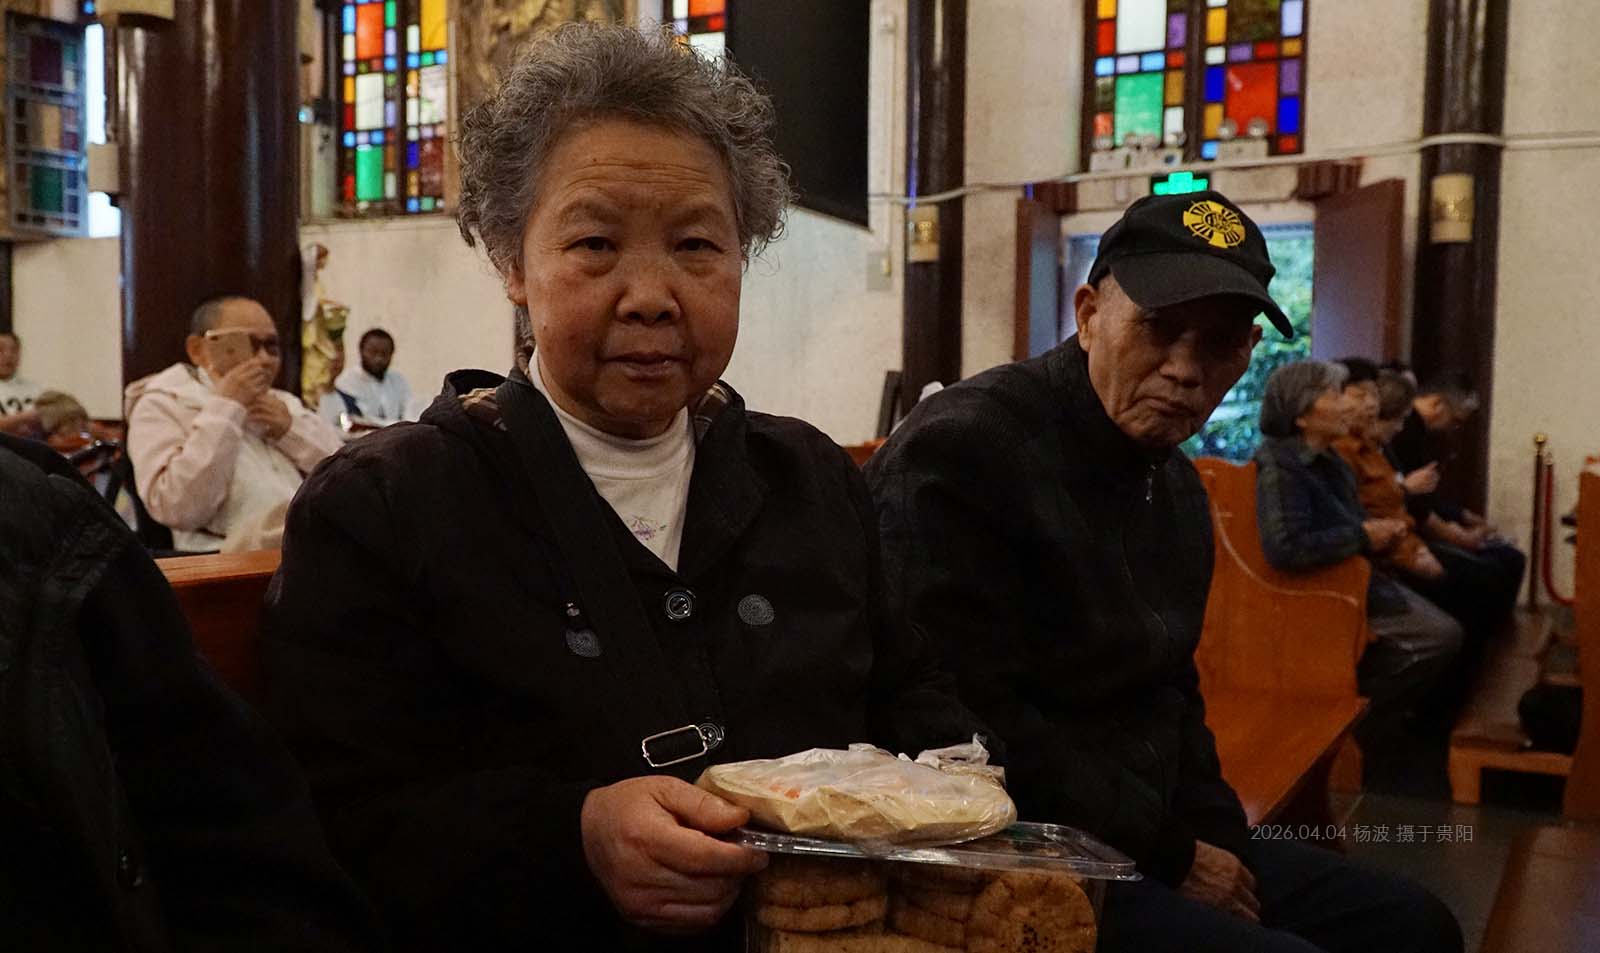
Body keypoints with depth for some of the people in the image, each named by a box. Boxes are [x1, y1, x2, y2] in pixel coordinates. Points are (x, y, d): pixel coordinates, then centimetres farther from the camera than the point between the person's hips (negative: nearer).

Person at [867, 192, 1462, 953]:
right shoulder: (960, 455, -20)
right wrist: (1171, 856, -15)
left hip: (1153, 841, 10)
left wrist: (1219, 842, 4)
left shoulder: (1174, 484, 12)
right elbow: (978, 732, -25)